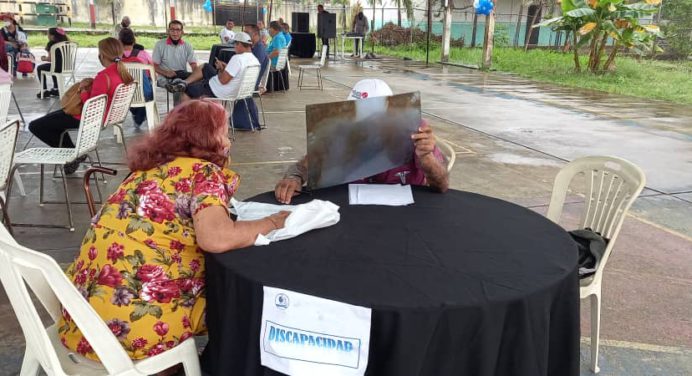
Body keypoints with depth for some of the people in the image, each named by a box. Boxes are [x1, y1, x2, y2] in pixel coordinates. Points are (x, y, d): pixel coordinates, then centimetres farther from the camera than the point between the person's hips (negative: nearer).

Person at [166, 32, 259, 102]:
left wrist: (220, 69, -9)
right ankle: (184, 82, 14)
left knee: (187, 90, 7)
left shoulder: (237, 58, -28)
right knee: (205, 67, 21)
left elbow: (223, 80, -28)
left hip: (217, 92, -9)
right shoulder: (255, 60, -2)